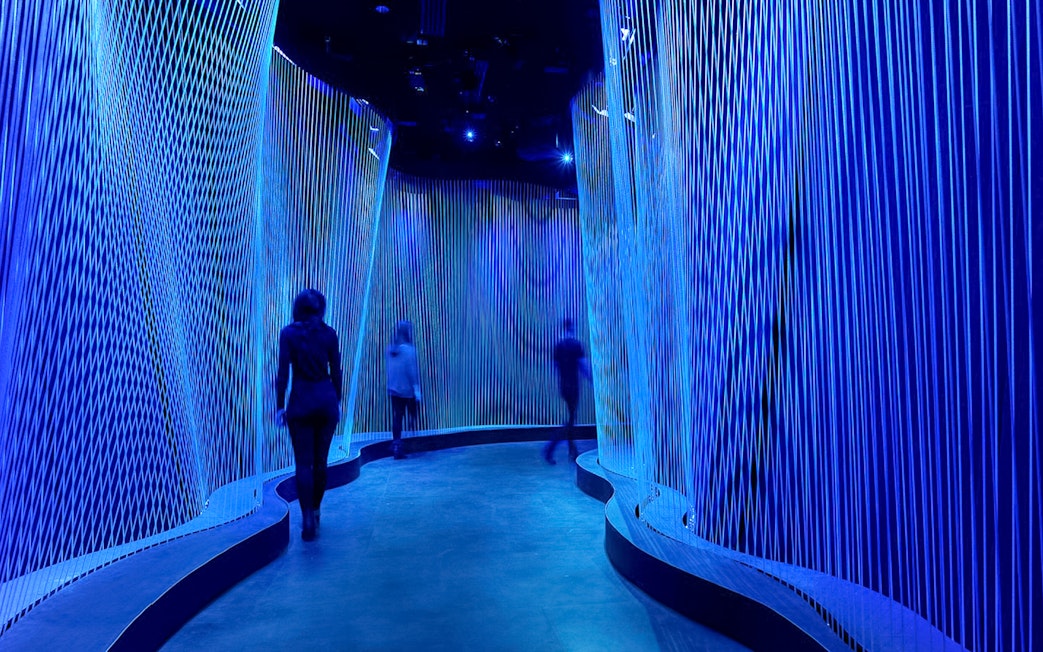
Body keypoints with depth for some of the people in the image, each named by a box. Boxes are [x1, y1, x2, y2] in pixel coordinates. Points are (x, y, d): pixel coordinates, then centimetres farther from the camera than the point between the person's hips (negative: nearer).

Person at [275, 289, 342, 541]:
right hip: (326, 398, 2)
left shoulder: (288, 333, -3)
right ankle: (314, 513, 24)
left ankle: (308, 520, -5)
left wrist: (280, 406, 0)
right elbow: (335, 371, 4)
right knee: (320, 461, 12)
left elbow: (283, 373, -6)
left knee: (303, 463, 1)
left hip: (301, 400, -2)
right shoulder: (329, 333, 2)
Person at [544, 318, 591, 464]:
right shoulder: (576, 345, -11)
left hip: (563, 386, 6)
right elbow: (584, 366, -12)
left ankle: (572, 451, 20)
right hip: (573, 386, -6)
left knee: (571, 416, 16)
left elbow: (556, 366, 11)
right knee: (571, 419, -2)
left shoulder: (558, 345, 5)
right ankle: (550, 447, -15)